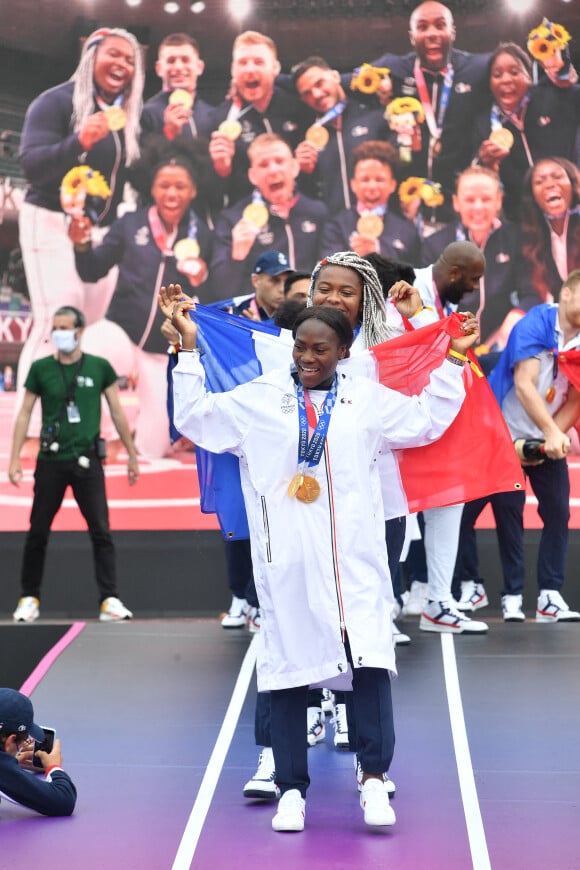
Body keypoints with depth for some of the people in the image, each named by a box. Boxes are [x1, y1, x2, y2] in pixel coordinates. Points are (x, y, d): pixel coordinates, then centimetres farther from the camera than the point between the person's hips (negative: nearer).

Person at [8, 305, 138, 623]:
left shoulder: (99, 367, 2)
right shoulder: (40, 369, 2)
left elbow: (117, 412, 8)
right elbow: (24, 414, 5)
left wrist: (132, 454, 8)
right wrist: (14, 459, -2)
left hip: (87, 461, 0)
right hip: (50, 462, 1)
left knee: (101, 532, -4)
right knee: (37, 532, 6)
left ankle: (109, 599, 0)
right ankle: (29, 597, 19)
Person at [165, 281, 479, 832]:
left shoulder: (367, 399, 12)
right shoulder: (257, 398, 8)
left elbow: (429, 420, 23)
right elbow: (194, 419, 8)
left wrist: (451, 360, 19)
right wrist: (188, 347, 4)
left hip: (355, 559, 1)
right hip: (287, 562, 0)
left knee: (371, 661, -10)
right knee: (288, 668, 3)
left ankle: (374, 777, 1)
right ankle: (291, 789, 14)